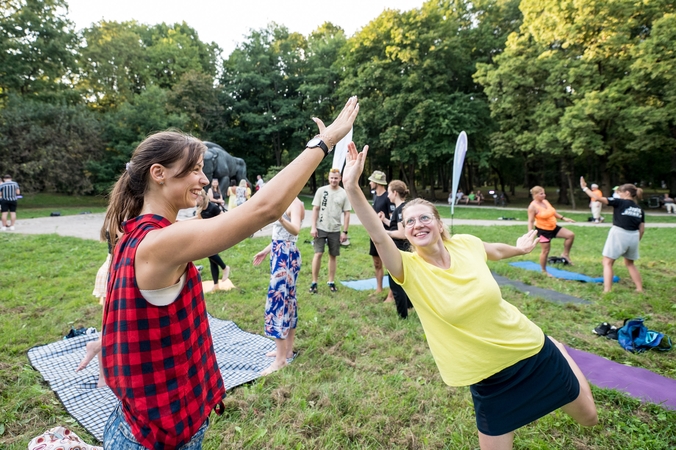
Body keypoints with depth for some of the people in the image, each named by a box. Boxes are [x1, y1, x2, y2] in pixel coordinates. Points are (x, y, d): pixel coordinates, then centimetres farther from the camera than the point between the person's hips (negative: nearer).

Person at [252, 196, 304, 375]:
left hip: (287, 256, -10)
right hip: (279, 255, 10)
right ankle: (287, 349, 24)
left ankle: (281, 359, -2)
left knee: (278, 299, -10)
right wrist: (266, 251, 25)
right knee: (287, 299, 13)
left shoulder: (295, 204, -14)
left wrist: (280, 218, -51)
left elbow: (295, 230, -33)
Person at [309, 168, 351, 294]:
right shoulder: (321, 190, -1)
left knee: (333, 255, 8)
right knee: (318, 254, -5)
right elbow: (315, 209, 0)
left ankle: (331, 282, 21)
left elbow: (346, 214, 1)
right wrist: (313, 227, -7)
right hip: (321, 228, -1)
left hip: (335, 230, 1)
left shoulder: (344, 194, -1)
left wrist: (345, 231, -4)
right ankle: (314, 282, 6)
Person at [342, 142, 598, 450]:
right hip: (489, 378, -2)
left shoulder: (465, 244, -12)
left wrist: (520, 249, 32)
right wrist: (351, 187, -51)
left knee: (589, 417, 23)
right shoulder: (410, 270, -21)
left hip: (531, 350, 2)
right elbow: (378, 236, -40)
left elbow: (494, 251, 13)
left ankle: (557, 348, 46)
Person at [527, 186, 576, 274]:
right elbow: (531, 221, -21)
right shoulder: (533, 206, -20)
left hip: (553, 227, 8)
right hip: (543, 230, -8)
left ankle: (565, 254, 14)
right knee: (545, 251, 0)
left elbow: (553, 212, 18)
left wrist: (563, 218, 14)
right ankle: (544, 271, 15)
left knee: (570, 235, -3)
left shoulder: (545, 201, 4)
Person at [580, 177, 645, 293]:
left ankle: (607, 290, -5)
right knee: (630, 263, 25)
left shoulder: (620, 202, -6)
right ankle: (640, 289, 29)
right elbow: (642, 229, 11)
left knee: (607, 262, 2)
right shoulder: (639, 209, 11)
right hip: (633, 237, 6)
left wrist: (584, 187, -5)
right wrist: (636, 241, 22)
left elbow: (598, 198, -13)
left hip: (618, 234, -6)